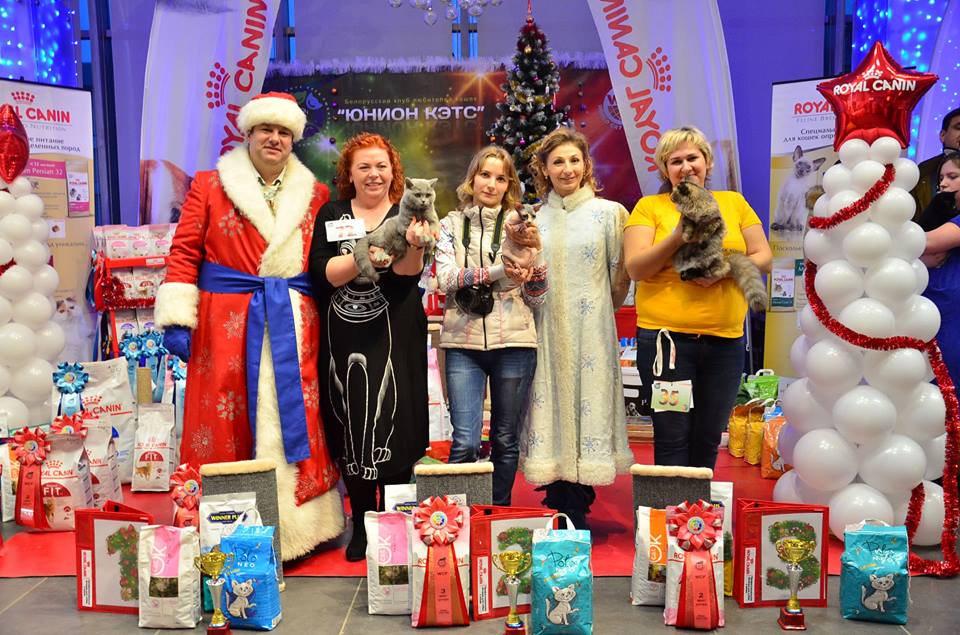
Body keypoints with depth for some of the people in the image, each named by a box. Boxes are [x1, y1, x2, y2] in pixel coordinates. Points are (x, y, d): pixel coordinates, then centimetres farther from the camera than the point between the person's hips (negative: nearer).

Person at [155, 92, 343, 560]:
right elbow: (184, 252, 1)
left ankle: (294, 528, 15)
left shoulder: (314, 194, 12)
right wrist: (176, 319, -6)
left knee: (294, 419, 2)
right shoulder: (210, 186, 6)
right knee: (224, 421, 0)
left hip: (295, 327, 2)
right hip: (226, 324, -2)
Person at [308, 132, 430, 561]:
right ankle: (362, 526, 20)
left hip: (394, 340, -1)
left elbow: (409, 274, -13)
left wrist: (414, 246, -34)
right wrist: (364, 258, -23)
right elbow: (321, 273, -7)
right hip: (344, 340, 2)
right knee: (350, 432, 6)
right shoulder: (331, 216, 7)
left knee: (392, 430, -1)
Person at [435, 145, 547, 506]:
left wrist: (535, 252, -10)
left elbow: (536, 298, 7)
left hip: (514, 342, 1)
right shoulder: (451, 225, 9)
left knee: (506, 441, 8)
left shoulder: (519, 225, 8)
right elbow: (446, 278, -8)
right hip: (463, 342, -1)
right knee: (464, 442, -7)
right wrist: (500, 271, -17)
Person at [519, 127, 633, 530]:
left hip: (591, 331, -2)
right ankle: (560, 513, 12)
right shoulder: (533, 218, 10)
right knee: (553, 407, 3)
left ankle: (576, 516, 10)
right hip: (547, 333, 2)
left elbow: (620, 278, 2)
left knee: (586, 404, -1)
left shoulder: (609, 212, 3)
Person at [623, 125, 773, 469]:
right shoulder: (649, 207, 3)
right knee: (673, 439, 1)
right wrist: (678, 236, -19)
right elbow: (635, 268, -6)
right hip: (666, 335, -3)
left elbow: (764, 258, 7)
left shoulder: (734, 202, 11)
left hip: (725, 338, 3)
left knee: (708, 440, 12)